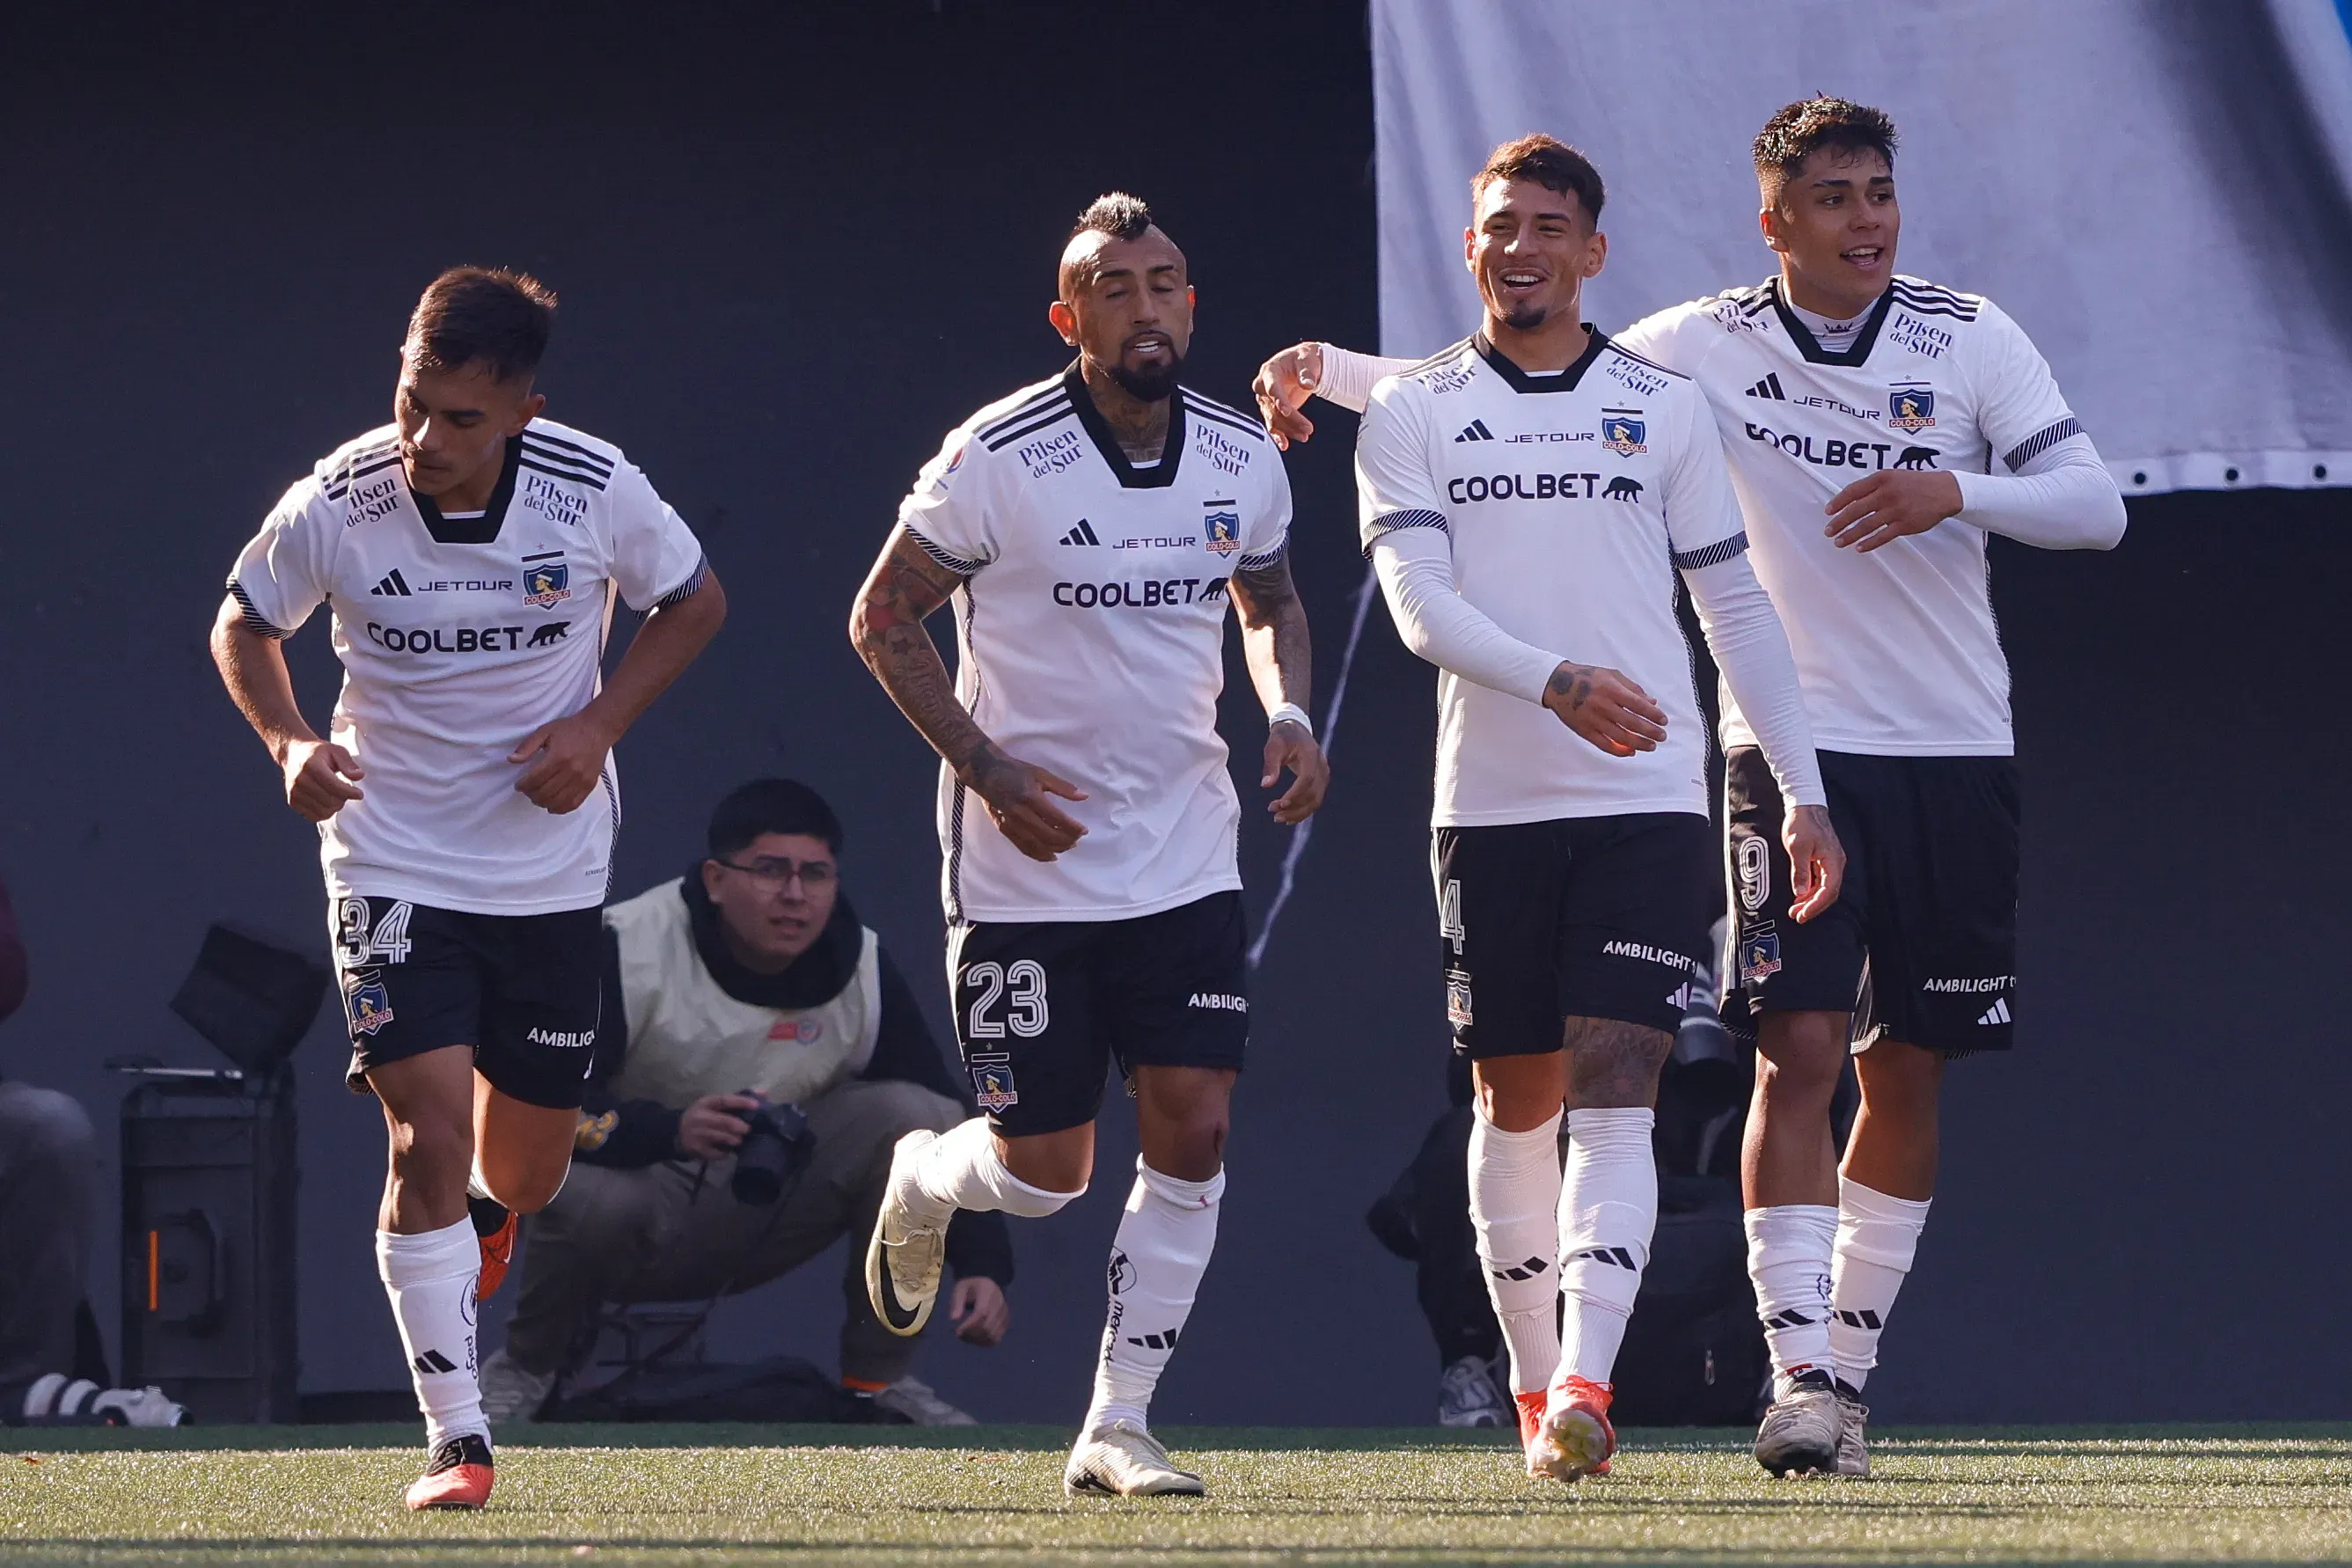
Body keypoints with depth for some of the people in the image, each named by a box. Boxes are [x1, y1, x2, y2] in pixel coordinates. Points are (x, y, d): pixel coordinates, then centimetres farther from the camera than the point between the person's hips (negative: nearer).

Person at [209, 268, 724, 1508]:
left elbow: (692, 602, 5)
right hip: (393, 869, -2)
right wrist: (288, 744, -14)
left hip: (551, 876, 2)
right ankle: (456, 1439, -8)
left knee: (524, 1171, 10)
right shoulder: (336, 506, -16)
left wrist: (601, 722, -10)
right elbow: (243, 625, 3)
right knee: (429, 1135, -16)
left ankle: (485, 1204, 50)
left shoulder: (597, 491, -14)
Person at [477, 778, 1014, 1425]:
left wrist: (983, 1266, -19)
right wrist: (670, 1130, -44)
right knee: (588, 1198, -40)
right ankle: (529, 1367, -6)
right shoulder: (626, 951, -21)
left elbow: (949, 1130, -4)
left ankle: (881, 1376, -6)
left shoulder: (863, 972, -9)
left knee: (912, 1117, -20)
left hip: (764, 1216, 4)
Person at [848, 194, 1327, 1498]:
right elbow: (882, 620, -6)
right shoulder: (997, 460, -13)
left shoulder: (1243, 461, 1)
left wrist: (1289, 716, 0)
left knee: (1192, 1133, -8)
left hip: (1184, 859, 4)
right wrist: (990, 769, -16)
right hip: (1026, 867, -4)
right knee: (1044, 1174, -1)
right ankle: (920, 1185, 36)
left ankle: (1117, 1426, 3)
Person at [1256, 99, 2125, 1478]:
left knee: (1909, 1067, 5)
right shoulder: (1699, 350, 0)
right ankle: (1797, 1374, -17)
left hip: (1956, 751, 2)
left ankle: (1850, 1360, 16)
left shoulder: (1971, 338, 1)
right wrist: (1333, 371, 1)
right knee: (1801, 1048, -14)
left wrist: (1957, 492, -19)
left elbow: (2096, 505, -2)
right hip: (1795, 753, -2)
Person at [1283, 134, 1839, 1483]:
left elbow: (1739, 607, 13)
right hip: (1491, 804, 1)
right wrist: (1556, 682, -26)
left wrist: (1804, 792, 8)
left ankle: (1583, 1387, -23)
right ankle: (1537, 1383, 21)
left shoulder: (1666, 408, 9)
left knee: (1613, 1094, -13)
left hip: (1648, 805, -1)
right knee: (1517, 1103, 8)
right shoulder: (1411, 415, 5)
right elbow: (1421, 605, -8)